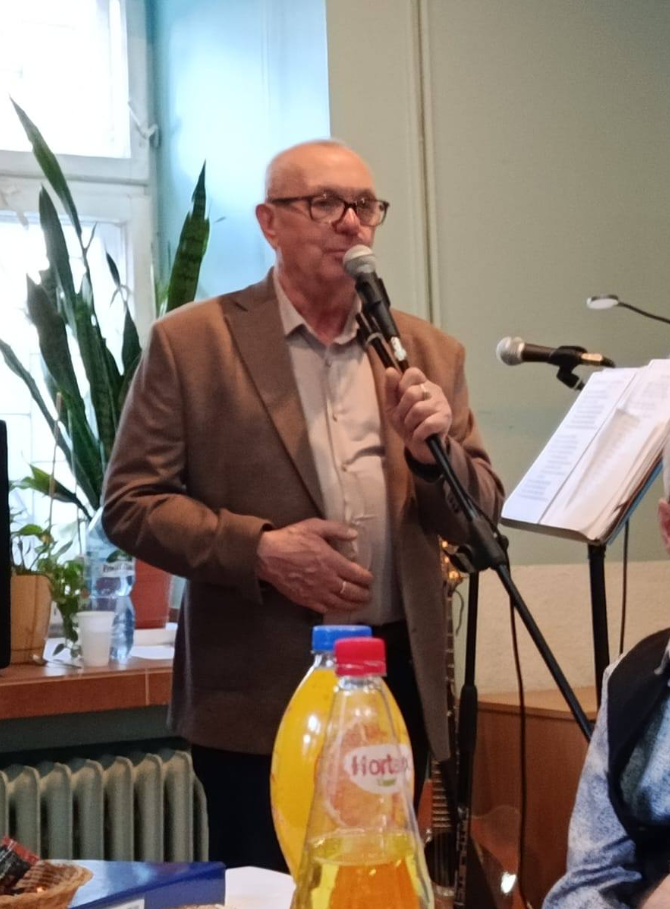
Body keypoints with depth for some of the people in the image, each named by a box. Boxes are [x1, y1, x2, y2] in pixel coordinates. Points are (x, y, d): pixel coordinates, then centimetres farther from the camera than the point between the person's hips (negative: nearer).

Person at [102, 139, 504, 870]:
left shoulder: (428, 353, 9)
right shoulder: (190, 342, -1)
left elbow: (481, 520, 8)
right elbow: (130, 502, -4)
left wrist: (436, 450, -13)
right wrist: (259, 549, -17)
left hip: (399, 682, 4)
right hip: (259, 696, -4)